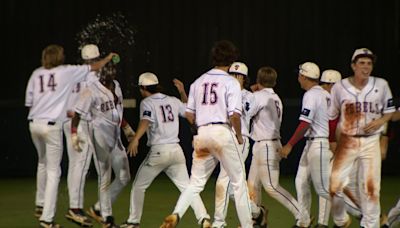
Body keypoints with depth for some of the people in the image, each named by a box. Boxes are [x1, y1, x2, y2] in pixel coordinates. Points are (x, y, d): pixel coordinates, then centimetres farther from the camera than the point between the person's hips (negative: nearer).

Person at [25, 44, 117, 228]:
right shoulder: (66, 71, -1)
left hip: (34, 123, 5)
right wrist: (108, 58, 29)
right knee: (53, 171, 1)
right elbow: (94, 67, 9)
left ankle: (40, 205, 34)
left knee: (43, 162, 28)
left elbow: (29, 101, 9)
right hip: (51, 125, -5)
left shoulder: (36, 74, 8)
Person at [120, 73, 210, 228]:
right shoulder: (173, 101, 12)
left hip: (158, 151, -5)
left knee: (138, 186, 10)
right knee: (186, 186, 6)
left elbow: (145, 121, -23)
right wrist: (182, 92, 34)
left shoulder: (147, 103, -4)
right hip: (176, 150, 5)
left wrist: (135, 139, -38)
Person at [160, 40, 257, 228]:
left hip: (202, 134, 5)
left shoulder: (199, 82, 12)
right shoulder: (231, 82, -4)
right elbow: (234, 115, -13)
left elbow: (189, 114, 12)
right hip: (223, 132, -5)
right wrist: (239, 136, 1)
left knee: (196, 182, 8)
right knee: (239, 182, 6)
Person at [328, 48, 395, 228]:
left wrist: (380, 121, -10)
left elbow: (389, 111, 10)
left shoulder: (381, 85, 0)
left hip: (371, 143, 0)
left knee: (371, 186, -2)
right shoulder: (339, 87, -2)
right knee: (335, 185, -4)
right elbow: (331, 117, 7)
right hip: (346, 142, 0)